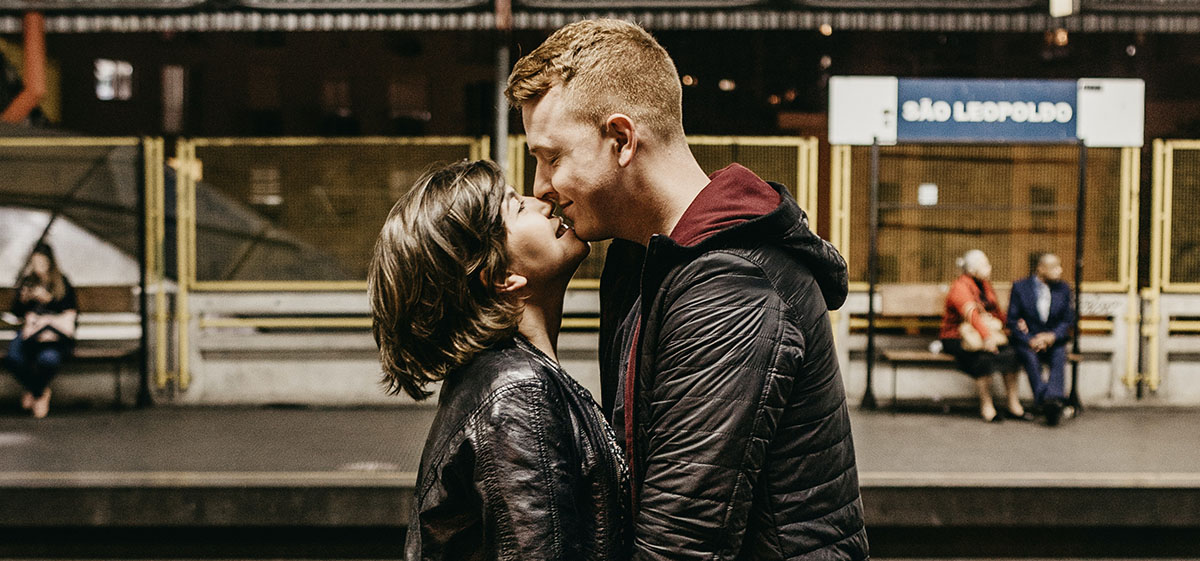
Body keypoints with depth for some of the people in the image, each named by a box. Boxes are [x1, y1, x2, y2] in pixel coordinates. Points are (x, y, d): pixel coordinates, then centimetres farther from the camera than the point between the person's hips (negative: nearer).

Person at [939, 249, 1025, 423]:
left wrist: (996, 325, -9)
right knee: (984, 357, -34)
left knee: (1009, 353, -20)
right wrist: (986, 336, -45)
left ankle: (1014, 405, -15)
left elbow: (997, 312, 15)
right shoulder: (960, 287, -14)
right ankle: (986, 406, -22)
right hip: (956, 338, -7)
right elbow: (971, 314, -31)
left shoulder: (985, 285, 12)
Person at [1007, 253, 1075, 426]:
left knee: (1059, 358, -32)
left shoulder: (1063, 289, 9)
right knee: (1031, 358, -34)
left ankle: (1053, 398, -49)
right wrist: (1030, 340, -17)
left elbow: (1068, 320, 9)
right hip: (1027, 340, -2)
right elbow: (1012, 320, -1)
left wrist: (1053, 336, -12)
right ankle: (1045, 403, -47)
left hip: (1053, 340, 2)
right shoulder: (1020, 287, 0)